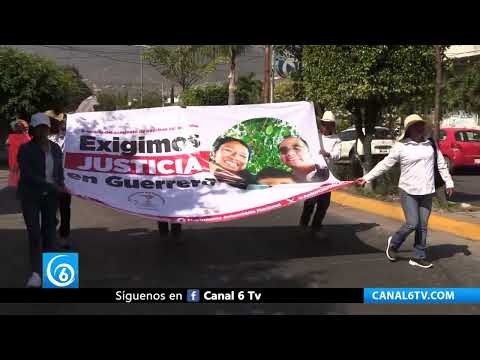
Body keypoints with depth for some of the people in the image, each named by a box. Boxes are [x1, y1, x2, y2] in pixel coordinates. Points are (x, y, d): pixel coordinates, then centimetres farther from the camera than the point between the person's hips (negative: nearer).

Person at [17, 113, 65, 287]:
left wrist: (60, 186, -5)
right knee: (34, 234, -11)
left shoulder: (55, 148, 4)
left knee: (49, 232, 8)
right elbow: (28, 175, -21)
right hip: (30, 196, -4)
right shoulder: (25, 149, -11)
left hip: (50, 196, 4)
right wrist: (53, 187, -25)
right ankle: (36, 273, -8)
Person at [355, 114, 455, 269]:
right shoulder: (401, 146, -6)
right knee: (412, 224, -9)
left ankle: (419, 256, 18)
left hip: (426, 192, 4)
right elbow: (384, 164, -4)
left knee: (422, 226, 6)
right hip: (408, 192, -4)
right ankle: (393, 243, 18)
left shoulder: (431, 144, 6)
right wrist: (366, 178, -8)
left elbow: (441, 164, 13)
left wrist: (448, 182, 12)